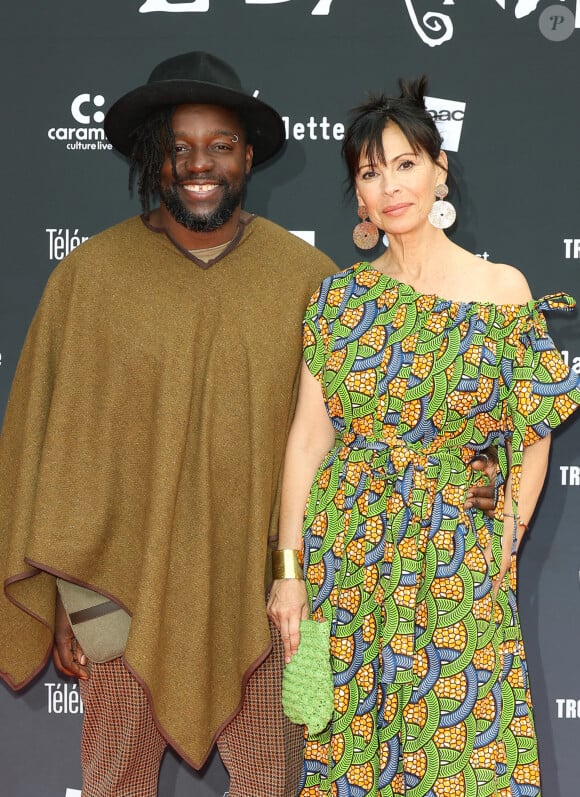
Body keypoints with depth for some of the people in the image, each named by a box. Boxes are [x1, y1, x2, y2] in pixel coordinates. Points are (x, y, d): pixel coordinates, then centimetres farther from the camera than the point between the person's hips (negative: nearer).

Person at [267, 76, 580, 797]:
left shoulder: (502, 290, -4)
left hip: (457, 561, -1)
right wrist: (290, 568, -3)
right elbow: (308, 434, -1)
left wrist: (503, 548, -3)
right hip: (344, 551, 2)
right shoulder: (340, 296, 1)